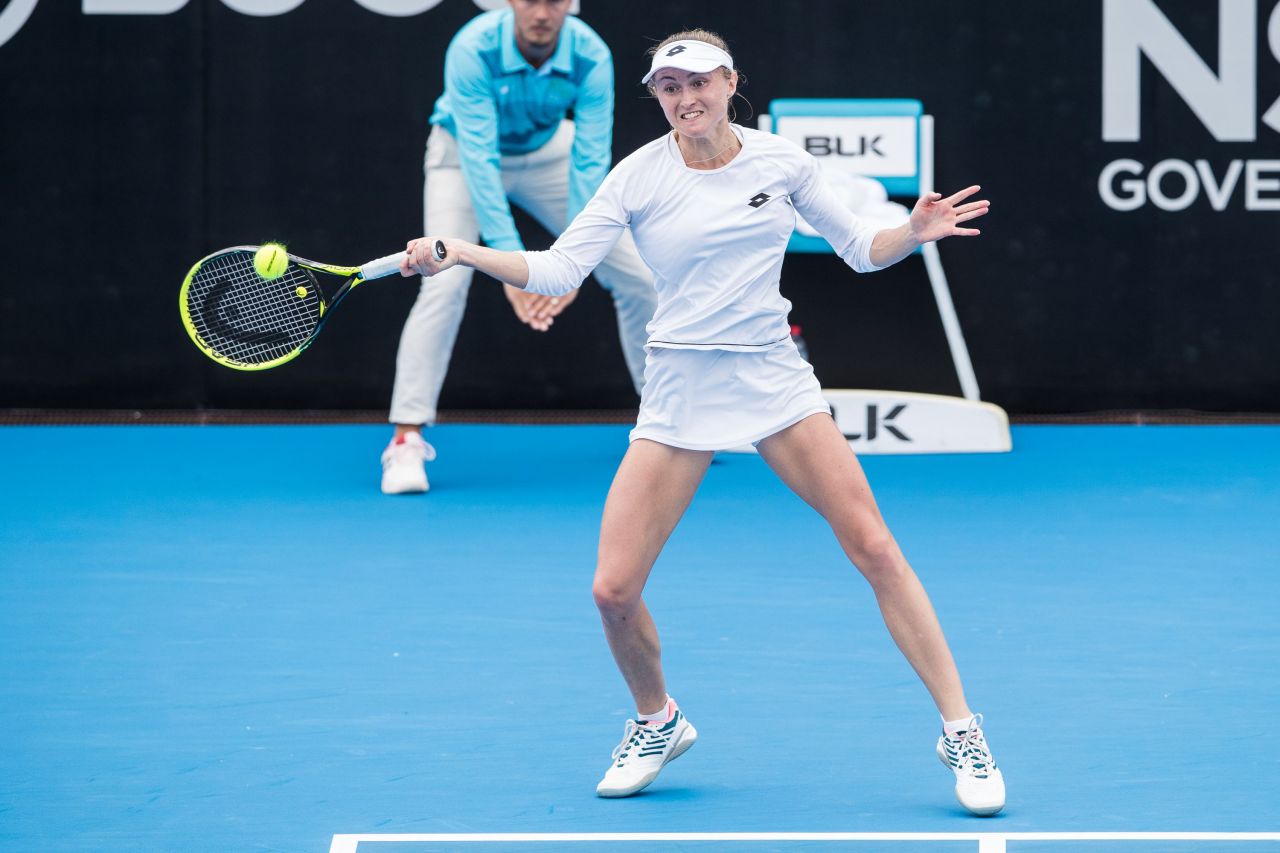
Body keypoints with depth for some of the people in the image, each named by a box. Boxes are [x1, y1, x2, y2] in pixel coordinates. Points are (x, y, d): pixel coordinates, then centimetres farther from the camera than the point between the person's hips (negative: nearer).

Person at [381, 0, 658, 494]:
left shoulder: (591, 58, -28)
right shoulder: (472, 49, -36)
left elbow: (590, 162, -30)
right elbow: (479, 158, -39)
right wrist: (510, 260, -47)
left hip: (546, 152, 3)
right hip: (463, 153, -3)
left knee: (637, 276, -1)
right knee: (446, 283, -25)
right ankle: (406, 441, -17)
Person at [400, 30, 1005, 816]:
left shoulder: (782, 160, -1)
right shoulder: (640, 176, -4)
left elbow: (862, 250, 8)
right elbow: (560, 269, -8)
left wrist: (915, 232, -13)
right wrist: (459, 251, -20)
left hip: (773, 380, 0)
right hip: (679, 390, 0)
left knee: (874, 549, -9)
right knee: (614, 589, -7)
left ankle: (961, 733, 1)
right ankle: (658, 722, 23)